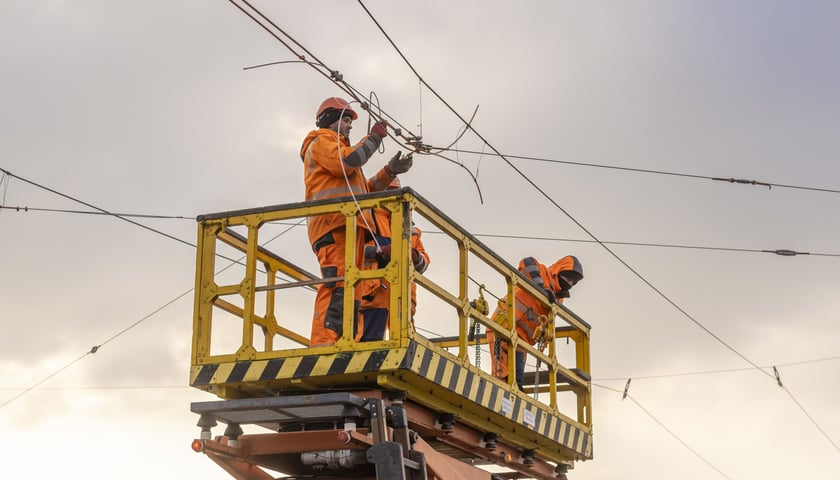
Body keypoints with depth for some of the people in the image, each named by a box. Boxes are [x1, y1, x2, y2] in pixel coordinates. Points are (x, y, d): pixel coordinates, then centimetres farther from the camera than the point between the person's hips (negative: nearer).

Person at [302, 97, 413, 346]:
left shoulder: (336, 145, 38)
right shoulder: (321, 140, 9)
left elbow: (363, 192, 32)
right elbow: (347, 161, -12)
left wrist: (390, 171, 22)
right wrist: (374, 137, 0)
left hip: (349, 227, 10)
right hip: (335, 224, -10)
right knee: (338, 287, -23)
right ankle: (323, 344, -34)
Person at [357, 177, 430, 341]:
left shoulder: (408, 225, 27)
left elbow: (424, 263, 20)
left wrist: (416, 257, -5)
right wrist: (379, 252, -21)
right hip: (376, 289, -6)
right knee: (370, 340, -16)